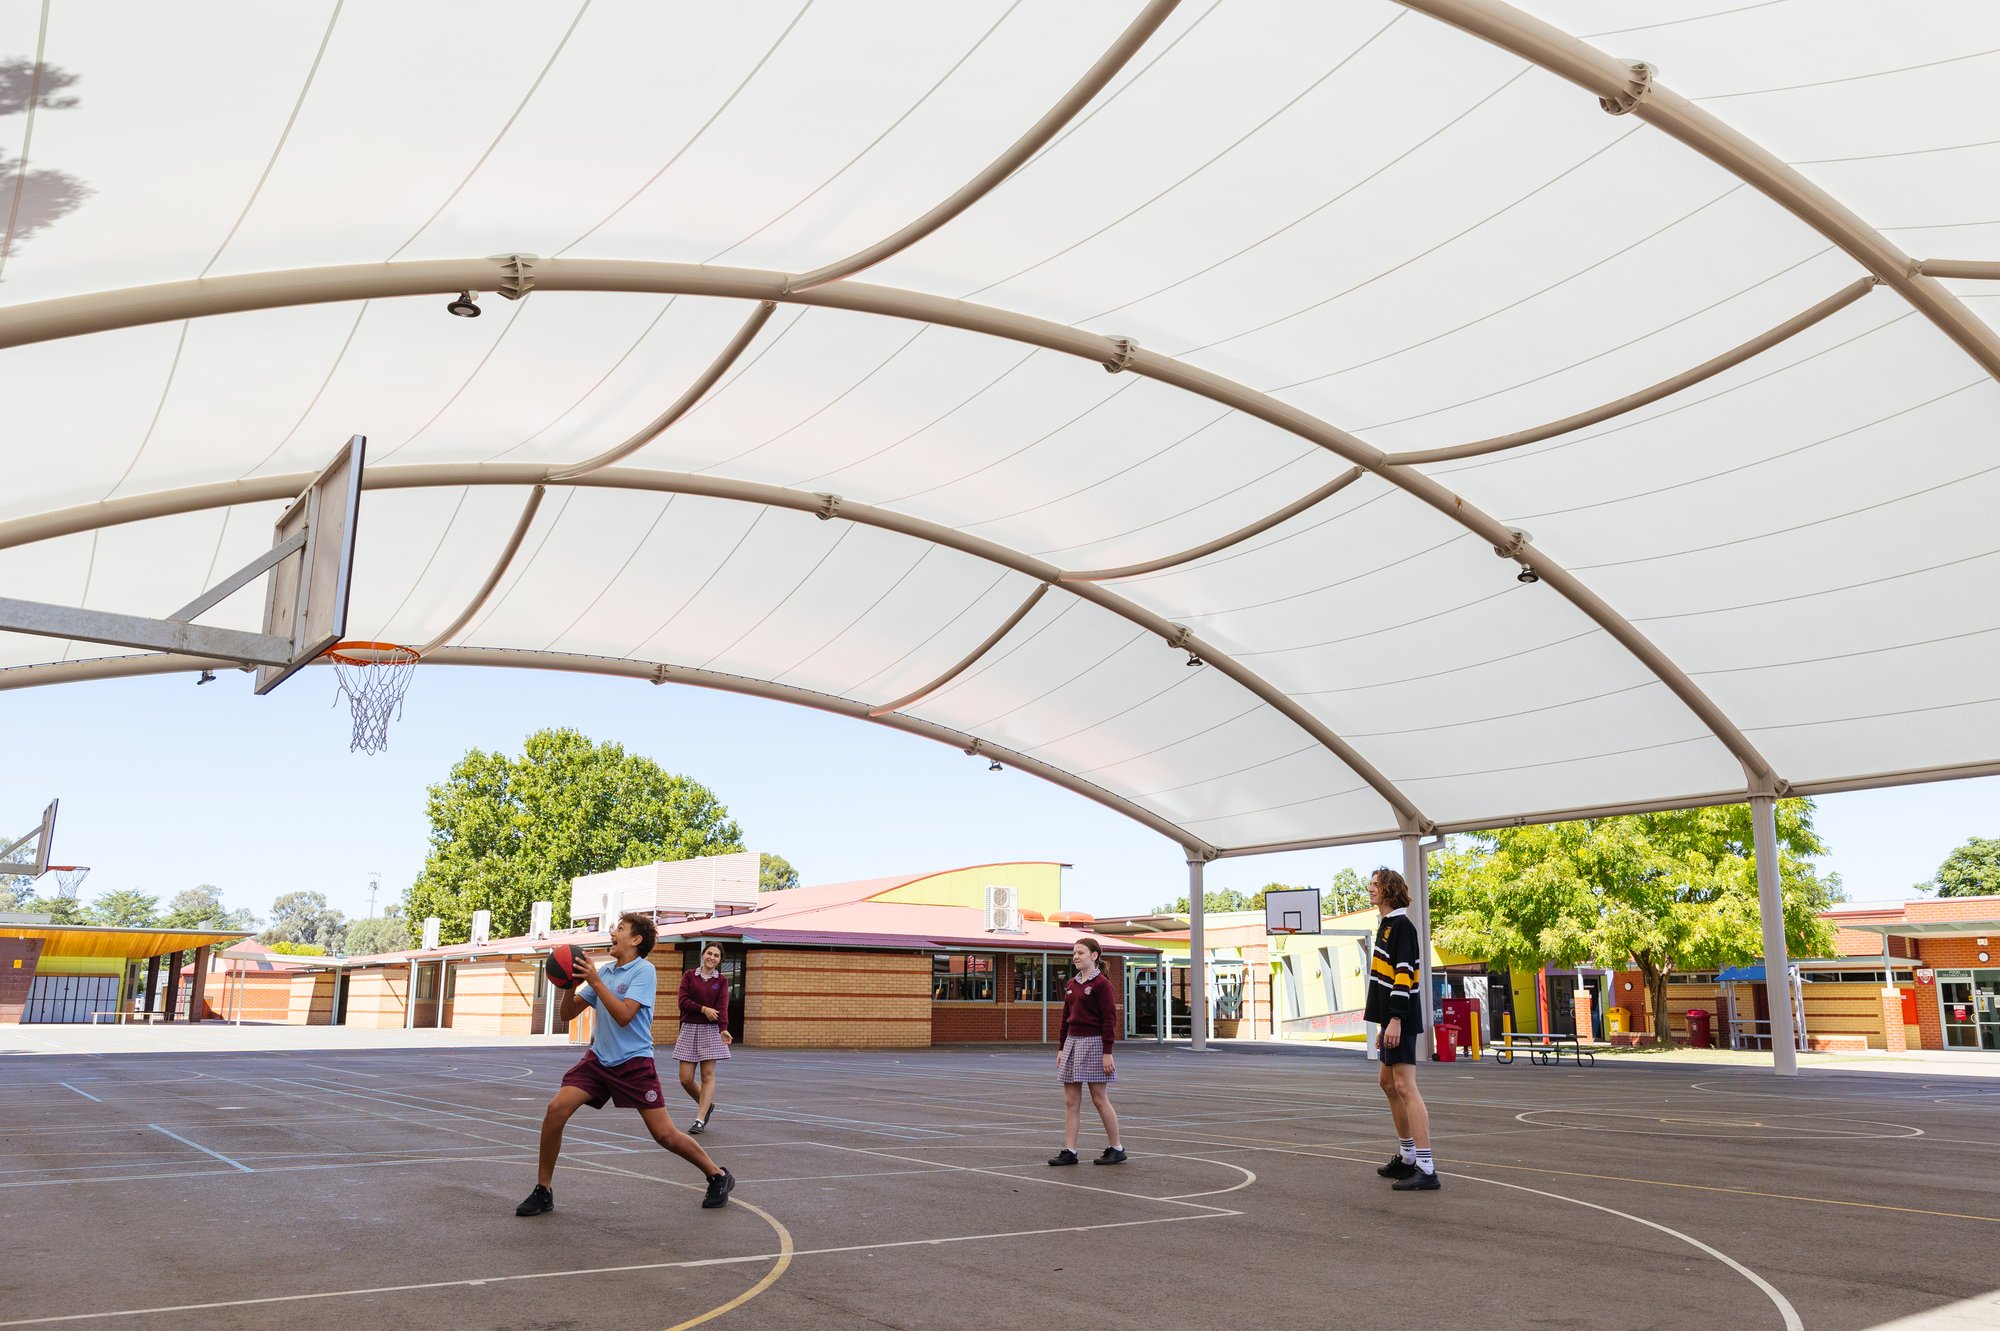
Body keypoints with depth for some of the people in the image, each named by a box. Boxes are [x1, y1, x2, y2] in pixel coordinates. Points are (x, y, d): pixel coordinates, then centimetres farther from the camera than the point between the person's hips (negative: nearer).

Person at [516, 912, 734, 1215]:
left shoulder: (644, 971, -10)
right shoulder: (603, 971, 9)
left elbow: (623, 1015, -22)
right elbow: (568, 1014, 10)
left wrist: (594, 980, -21)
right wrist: (570, 984, -8)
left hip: (634, 1062, -6)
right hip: (598, 1057, 6)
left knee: (664, 1134, -6)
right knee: (555, 1110, -13)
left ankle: (718, 1176, 15)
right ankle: (543, 1192, 3)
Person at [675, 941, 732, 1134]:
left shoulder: (722, 980, 5)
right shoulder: (689, 975, 6)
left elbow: (722, 1006, -7)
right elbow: (683, 1001, -3)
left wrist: (723, 1029, -21)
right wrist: (703, 1009, -14)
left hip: (711, 1031, -1)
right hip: (689, 1029, 1)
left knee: (707, 1076, -5)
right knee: (686, 1078, -1)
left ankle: (700, 1119, 1)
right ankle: (707, 1106, 23)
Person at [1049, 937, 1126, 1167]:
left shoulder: (1101, 983, -10)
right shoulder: (1071, 984, 12)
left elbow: (1110, 1018, -13)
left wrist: (1107, 1053, -16)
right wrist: (1061, 1048, 11)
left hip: (1093, 1043, -7)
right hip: (1072, 1042, 7)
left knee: (1100, 1099, -1)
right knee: (1071, 1100, 5)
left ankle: (1116, 1149, 12)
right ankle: (1069, 1151, 7)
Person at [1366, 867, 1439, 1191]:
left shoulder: (1401, 925, -12)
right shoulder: (1387, 925, 19)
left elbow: (1404, 975, -20)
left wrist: (1396, 1018, -25)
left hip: (1401, 1021, -11)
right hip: (1391, 1018, 11)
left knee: (1405, 1086, -14)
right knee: (1389, 1084, 18)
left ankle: (1427, 1170, -16)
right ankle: (1407, 1158, 30)